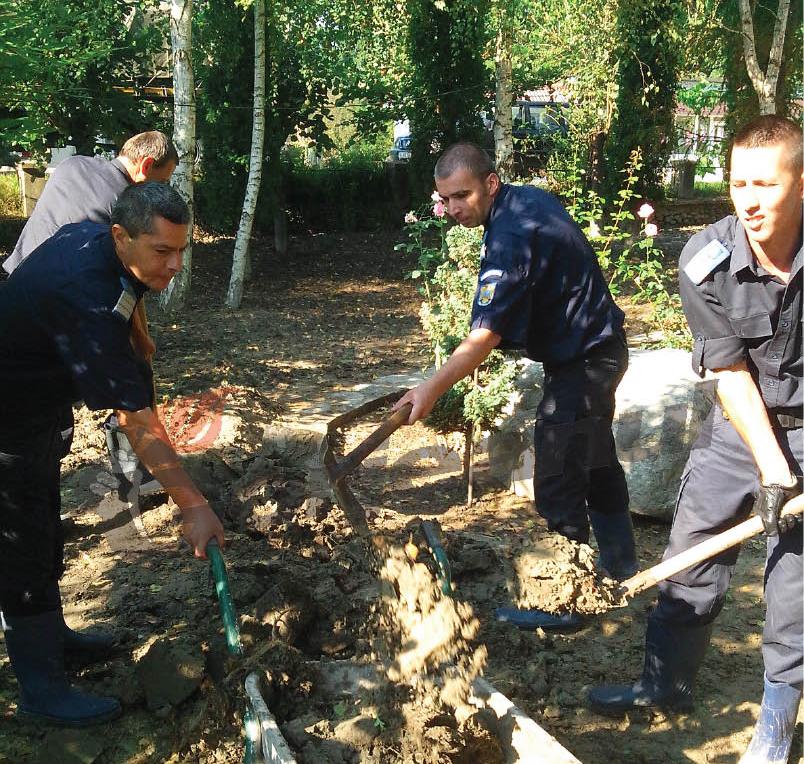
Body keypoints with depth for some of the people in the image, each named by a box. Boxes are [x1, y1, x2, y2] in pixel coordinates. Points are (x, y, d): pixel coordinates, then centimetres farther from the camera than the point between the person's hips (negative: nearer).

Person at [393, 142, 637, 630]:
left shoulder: (511, 239, -27)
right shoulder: (531, 198, 3)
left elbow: (484, 337, -33)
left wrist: (432, 390, -34)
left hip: (581, 363, -11)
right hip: (599, 348, 11)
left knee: (558, 485, -6)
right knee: (597, 462, 23)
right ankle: (622, 568, 40)